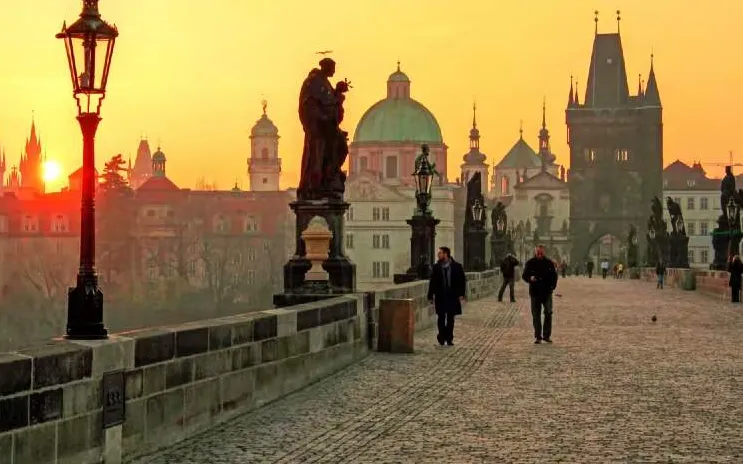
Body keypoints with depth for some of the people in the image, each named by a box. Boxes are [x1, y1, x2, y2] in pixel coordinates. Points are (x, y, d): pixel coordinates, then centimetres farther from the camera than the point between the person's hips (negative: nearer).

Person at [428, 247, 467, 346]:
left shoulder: (457, 267, 0)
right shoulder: (436, 267, 2)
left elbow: (462, 281, 2)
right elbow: (432, 282, 4)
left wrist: (461, 294, -6)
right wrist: (430, 296, -1)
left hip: (452, 296, 0)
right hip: (440, 297, 0)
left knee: (450, 318, 6)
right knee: (441, 317, 1)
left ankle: (449, 338, 13)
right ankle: (442, 337, 12)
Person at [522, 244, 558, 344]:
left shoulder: (549, 263, 5)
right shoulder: (530, 263, 2)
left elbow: (554, 275, 13)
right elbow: (524, 275, 2)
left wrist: (553, 286, -1)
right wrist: (530, 278, -19)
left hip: (547, 292, 0)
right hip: (535, 293, 0)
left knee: (548, 313, -8)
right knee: (536, 315, 3)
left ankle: (547, 335, 1)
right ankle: (538, 337, 10)